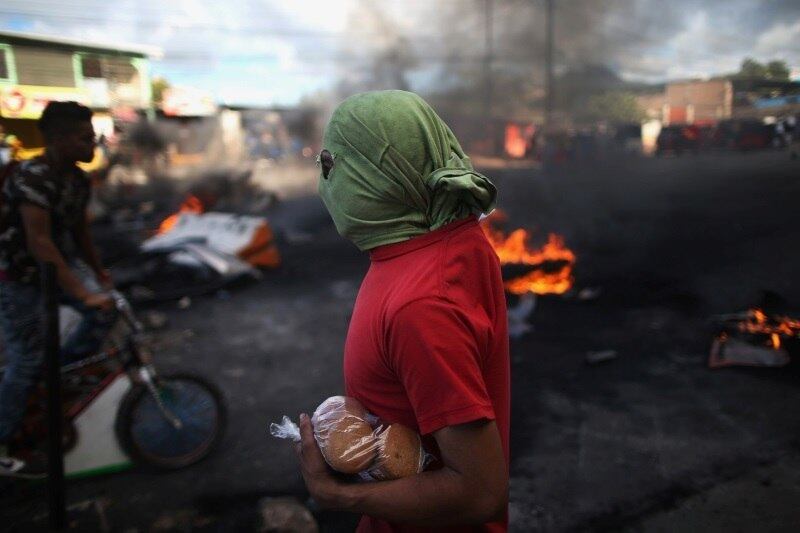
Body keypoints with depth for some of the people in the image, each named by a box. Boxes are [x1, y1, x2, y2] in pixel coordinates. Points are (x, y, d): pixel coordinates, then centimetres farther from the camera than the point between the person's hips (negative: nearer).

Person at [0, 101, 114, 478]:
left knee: (103, 311, -8)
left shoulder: (77, 178, -3)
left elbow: (80, 229, 10)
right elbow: (39, 243, -35)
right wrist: (81, 292, -39)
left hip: (60, 261, 8)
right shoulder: (31, 177, -28)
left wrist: (98, 273, 18)